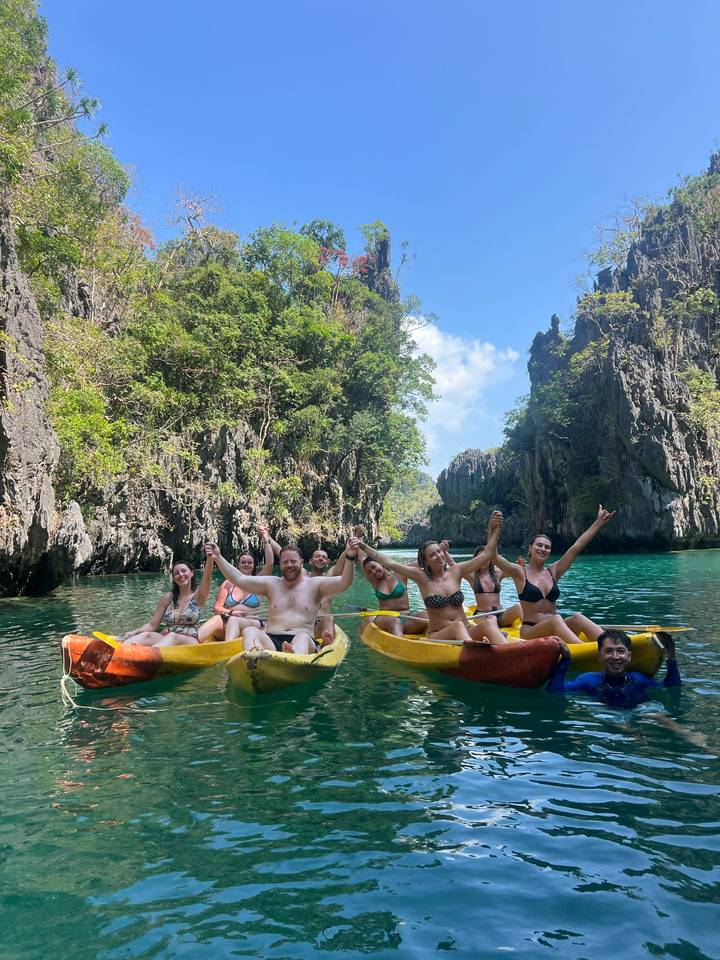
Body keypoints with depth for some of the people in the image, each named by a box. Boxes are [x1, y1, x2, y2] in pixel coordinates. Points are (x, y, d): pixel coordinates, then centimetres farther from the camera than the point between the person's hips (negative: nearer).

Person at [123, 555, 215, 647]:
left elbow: (206, 578, -17)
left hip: (189, 641, -3)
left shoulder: (198, 596, 5)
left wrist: (210, 558, -38)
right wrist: (134, 632, -6)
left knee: (173, 637, -37)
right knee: (146, 635, -28)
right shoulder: (168, 597, 14)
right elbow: (152, 625, 15)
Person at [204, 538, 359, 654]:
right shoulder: (271, 584, 20)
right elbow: (239, 579, 12)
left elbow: (343, 583, -4)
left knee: (302, 637, -36)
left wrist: (350, 557, -21)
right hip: (272, 641, 2)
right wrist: (218, 558, 1)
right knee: (249, 631, -26)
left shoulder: (314, 585, 12)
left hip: (303, 642, -2)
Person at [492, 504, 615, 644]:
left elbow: (576, 547, 12)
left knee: (577, 618, -24)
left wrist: (599, 522, 11)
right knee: (556, 619, -33)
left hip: (555, 630, 5)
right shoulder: (520, 573, 1)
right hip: (530, 631, -5)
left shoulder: (553, 571, 14)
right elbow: (494, 557, -15)